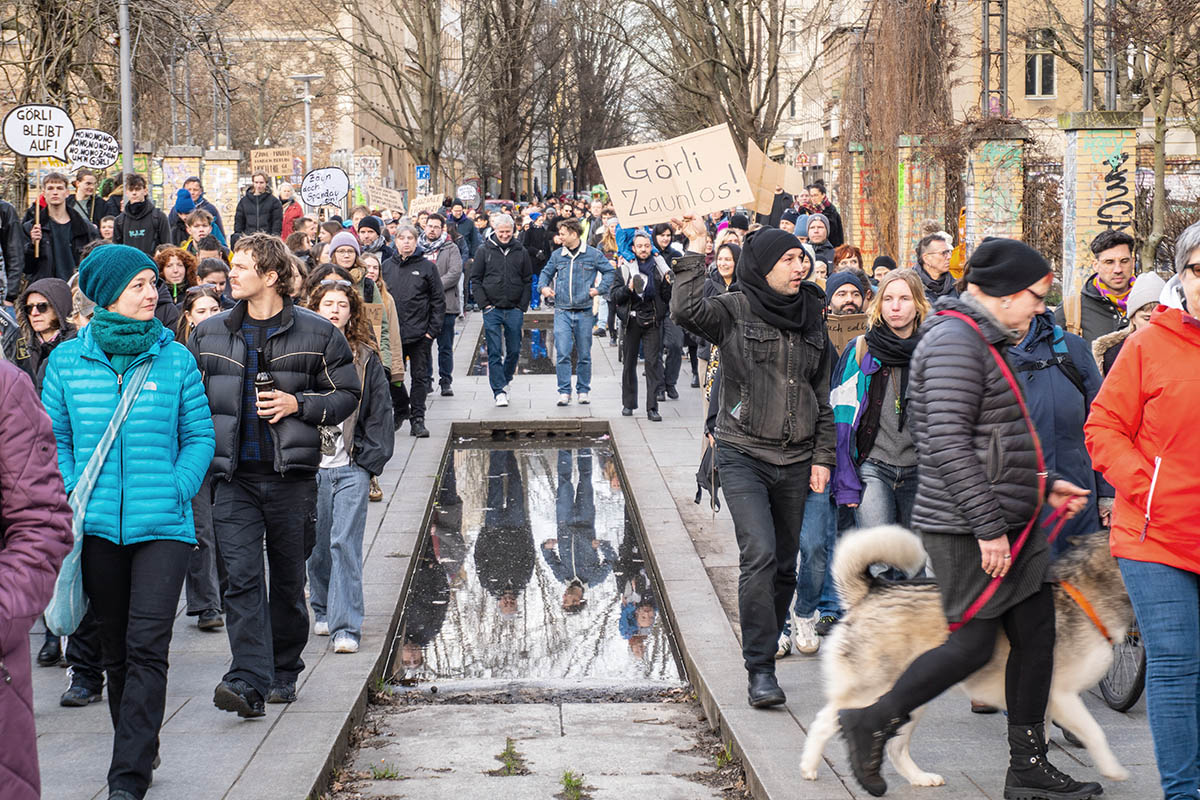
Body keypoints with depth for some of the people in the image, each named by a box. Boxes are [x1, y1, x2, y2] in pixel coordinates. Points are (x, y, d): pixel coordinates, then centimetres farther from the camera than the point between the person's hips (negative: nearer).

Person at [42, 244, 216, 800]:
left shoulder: (175, 359, 1)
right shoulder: (68, 360, 3)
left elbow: (199, 436, 6)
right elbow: (53, 437, 9)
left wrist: (174, 492, -7)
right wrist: (72, 495, -4)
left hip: (161, 525, -2)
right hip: (98, 525, 2)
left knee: (147, 648, -10)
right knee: (115, 649, 12)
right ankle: (139, 753, 29)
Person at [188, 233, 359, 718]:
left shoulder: (317, 333, 1)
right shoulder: (208, 335, 9)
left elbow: (347, 395, 5)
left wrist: (298, 404, -11)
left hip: (292, 476, -1)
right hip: (234, 477, 1)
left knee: (289, 580, 9)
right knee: (242, 578, -11)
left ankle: (284, 673, 25)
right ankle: (249, 681, -17)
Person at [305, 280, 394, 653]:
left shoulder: (365, 357, 5)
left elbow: (380, 410, 6)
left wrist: (372, 458, -2)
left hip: (351, 468, -1)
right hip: (310, 465, 2)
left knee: (345, 543, -9)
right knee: (316, 543, 11)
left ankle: (346, 626, -9)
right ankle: (323, 610, 31)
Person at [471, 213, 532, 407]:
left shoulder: (521, 252, 6)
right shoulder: (484, 252, 2)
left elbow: (528, 281, 10)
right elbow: (475, 280, 5)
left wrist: (523, 306, 1)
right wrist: (484, 303, -5)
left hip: (514, 310, 2)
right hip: (492, 310, -2)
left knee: (514, 350, 7)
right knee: (494, 352, -6)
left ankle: (505, 380, 30)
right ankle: (499, 391, -5)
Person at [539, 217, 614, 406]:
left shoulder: (593, 254, 0)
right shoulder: (557, 255, 7)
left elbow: (609, 271, 8)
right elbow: (546, 273, 21)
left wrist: (599, 289, -4)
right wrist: (544, 286, 2)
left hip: (585, 311, -1)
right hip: (562, 311, 1)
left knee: (584, 354, 7)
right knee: (562, 353, -9)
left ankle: (583, 391, 18)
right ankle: (564, 391, -5)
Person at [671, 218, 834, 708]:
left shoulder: (810, 319, 11)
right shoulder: (734, 310, -4)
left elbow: (823, 396, 16)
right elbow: (686, 311, -26)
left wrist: (823, 456, 10)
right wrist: (695, 250, -23)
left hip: (794, 460, 5)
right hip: (744, 455, -5)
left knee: (785, 566, 8)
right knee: (759, 556, -17)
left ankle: (765, 651, 24)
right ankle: (760, 671, -14)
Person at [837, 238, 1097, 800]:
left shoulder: (984, 340, 19)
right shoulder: (955, 340, -15)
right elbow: (949, 443, -23)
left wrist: (1046, 484, 18)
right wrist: (988, 526, -23)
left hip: (1007, 523, 10)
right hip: (968, 528, -10)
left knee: (1036, 633, 8)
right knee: (973, 645, -6)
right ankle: (871, 723, 11)